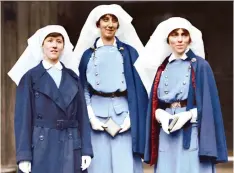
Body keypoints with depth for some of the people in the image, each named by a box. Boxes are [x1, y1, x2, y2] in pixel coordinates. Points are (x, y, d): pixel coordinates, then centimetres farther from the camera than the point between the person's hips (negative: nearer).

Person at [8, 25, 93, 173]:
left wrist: (86, 150, 1)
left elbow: (82, 115, 9)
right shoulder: (30, 77, 2)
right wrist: (24, 156, -10)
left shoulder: (73, 77, 12)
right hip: (41, 148, -3)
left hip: (71, 148, 3)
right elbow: (23, 117, -3)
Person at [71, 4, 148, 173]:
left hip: (123, 113, -1)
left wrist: (131, 118, -7)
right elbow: (83, 90, 7)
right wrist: (91, 117, -5)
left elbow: (138, 88, 3)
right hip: (98, 113, 1)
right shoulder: (88, 54, 8)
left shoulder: (129, 52, 6)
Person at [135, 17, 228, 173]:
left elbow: (209, 103, -4)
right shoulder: (162, 69, 13)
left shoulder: (201, 66, 1)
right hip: (166, 135, 4)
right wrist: (161, 115, -9)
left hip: (192, 133, -4)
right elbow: (154, 103, 11)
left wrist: (188, 115, -18)